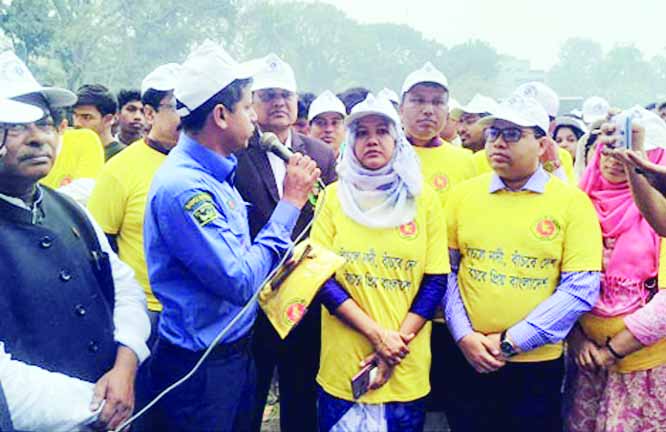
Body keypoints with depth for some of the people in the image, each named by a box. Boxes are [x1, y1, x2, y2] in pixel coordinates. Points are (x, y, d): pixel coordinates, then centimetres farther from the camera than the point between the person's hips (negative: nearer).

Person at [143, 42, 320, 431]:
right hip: (201, 365, -9)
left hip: (237, 350, 9)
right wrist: (290, 203, -19)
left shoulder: (216, 174, 5)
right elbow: (241, 282, -26)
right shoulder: (182, 186, -24)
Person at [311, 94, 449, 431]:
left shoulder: (423, 198, 2)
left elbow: (436, 280, 1)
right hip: (342, 364, 0)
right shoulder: (334, 196, 1)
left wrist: (400, 340, -10)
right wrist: (377, 334, -13)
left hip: (407, 367, 1)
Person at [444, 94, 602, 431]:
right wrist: (464, 335, -6)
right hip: (472, 359, 2)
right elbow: (446, 271, 6)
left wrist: (511, 342, -13)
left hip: (538, 363, -2)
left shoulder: (573, 202, -6)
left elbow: (580, 290, -10)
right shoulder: (463, 195, 2)